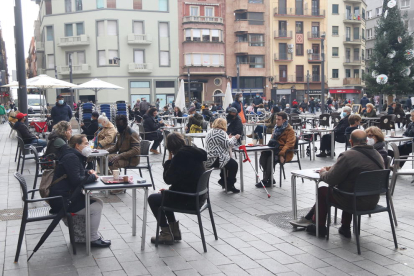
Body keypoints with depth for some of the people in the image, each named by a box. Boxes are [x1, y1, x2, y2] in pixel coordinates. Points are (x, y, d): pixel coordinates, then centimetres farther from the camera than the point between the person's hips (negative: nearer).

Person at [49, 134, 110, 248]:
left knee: (99, 203, 8)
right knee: (96, 207, -12)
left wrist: (88, 173, 6)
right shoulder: (71, 157, -18)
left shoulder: (75, 156, 14)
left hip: (68, 196, 10)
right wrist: (93, 177, -12)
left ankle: (93, 234, 13)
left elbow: (77, 174, 27)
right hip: (62, 201, -10)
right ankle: (93, 239, -1)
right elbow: (77, 180, -28)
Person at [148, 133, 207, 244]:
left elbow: (168, 179, -15)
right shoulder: (193, 152, 7)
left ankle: (166, 235, 13)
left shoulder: (180, 156, -20)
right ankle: (174, 231, 30)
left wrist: (169, 161, -6)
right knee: (164, 195, 28)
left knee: (152, 199, 9)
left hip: (189, 200, -9)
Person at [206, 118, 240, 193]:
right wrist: (234, 138, 0)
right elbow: (228, 145, -15)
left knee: (229, 161, 29)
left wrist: (228, 138, 25)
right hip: (215, 160, -11)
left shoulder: (210, 131, 17)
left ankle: (223, 181, 31)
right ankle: (230, 186, 5)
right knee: (234, 164, -1)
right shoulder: (220, 132, -14)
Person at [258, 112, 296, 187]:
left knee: (271, 158, -33)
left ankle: (265, 180, -21)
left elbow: (289, 144, -15)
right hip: (275, 149, 7)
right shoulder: (277, 128, 19)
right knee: (263, 155, -22)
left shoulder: (289, 130, -4)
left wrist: (281, 154, -28)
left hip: (285, 153, -7)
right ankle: (270, 179, -15)